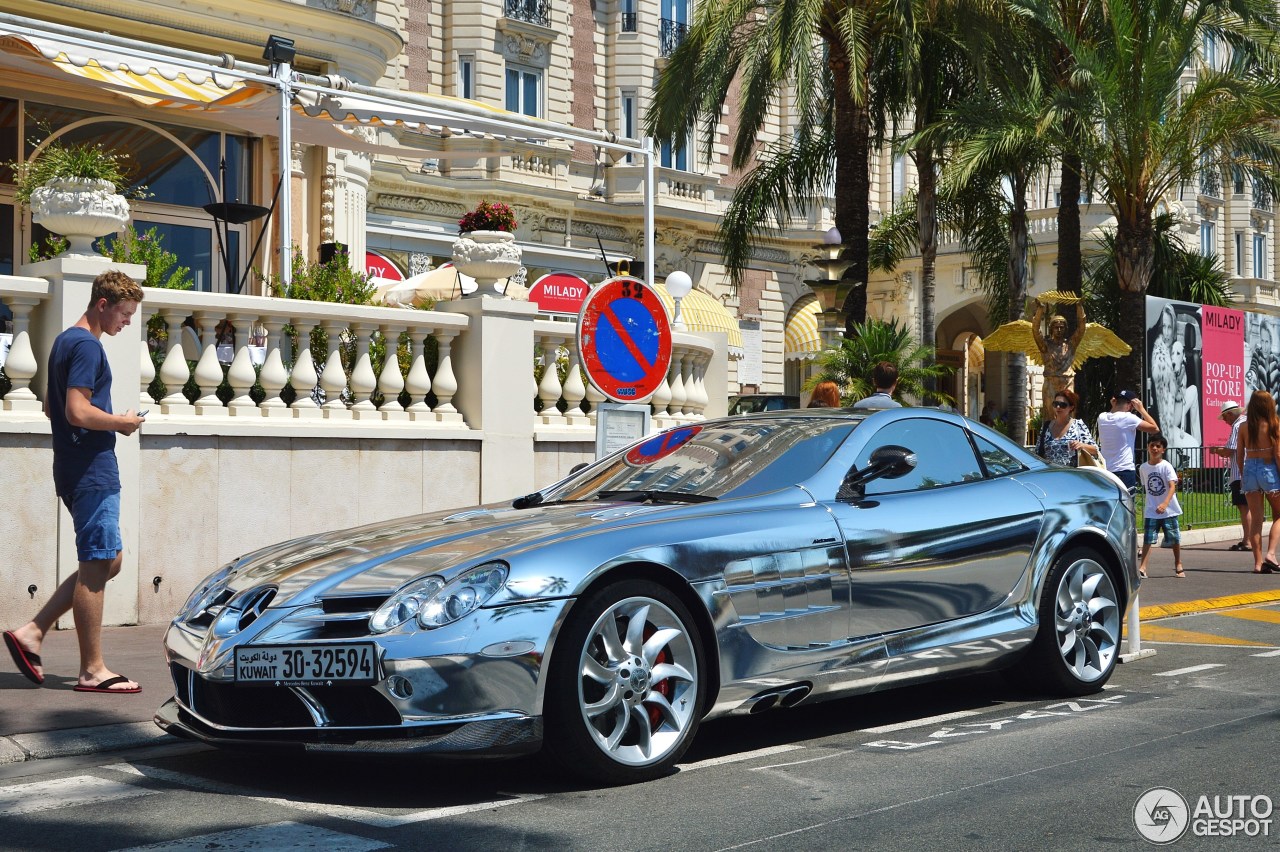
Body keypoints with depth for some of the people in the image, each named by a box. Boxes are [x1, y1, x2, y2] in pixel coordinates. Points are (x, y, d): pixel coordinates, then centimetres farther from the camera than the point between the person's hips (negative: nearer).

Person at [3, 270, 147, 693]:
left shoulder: (65, 341, 18)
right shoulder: (87, 346, -14)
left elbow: (51, 407, 24)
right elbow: (78, 412, -24)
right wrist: (121, 422, -9)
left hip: (75, 470, 10)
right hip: (93, 471, -10)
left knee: (107, 562, 14)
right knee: (95, 567, -5)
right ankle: (92, 671, 2)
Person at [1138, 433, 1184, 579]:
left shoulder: (1166, 466, -10)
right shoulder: (1143, 467, 3)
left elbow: (1172, 486, -21)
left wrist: (1164, 504, -35)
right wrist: (1151, 503, 10)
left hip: (1169, 510, -2)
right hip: (1151, 511, 2)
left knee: (1174, 539, 9)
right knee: (1148, 539, -7)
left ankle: (1178, 566, 26)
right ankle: (1142, 568, -13)